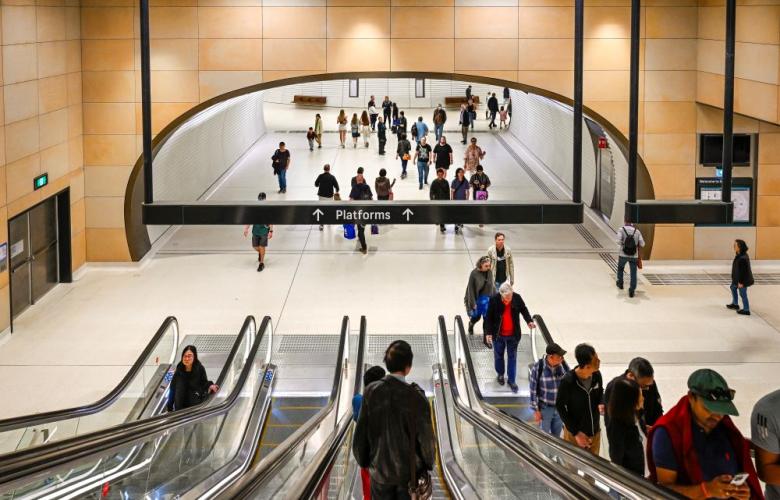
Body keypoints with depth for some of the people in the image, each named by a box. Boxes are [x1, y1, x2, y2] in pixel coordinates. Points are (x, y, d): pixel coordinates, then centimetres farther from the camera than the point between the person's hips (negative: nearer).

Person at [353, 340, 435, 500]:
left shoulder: (371, 392, -11)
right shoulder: (416, 397, -17)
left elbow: (361, 432, -5)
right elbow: (426, 437, -11)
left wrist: (363, 461, 11)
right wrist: (429, 463, 7)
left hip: (380, 470, 2)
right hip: (409, 469, -2)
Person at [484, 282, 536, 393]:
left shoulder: (517, 298, -16)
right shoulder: (494, 300, -21)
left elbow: (523, 309, 2)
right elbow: (489, 317, -12)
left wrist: (529, 321, -13)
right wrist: (488, 333, -14)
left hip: (513, 334, 1)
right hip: (498, 334, -1)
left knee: (512, 357, 9)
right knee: (498, 355, 18)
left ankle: (511, 380, 21)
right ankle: (500, 374, 42)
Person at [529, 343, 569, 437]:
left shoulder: (563, 365, -13)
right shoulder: (537, 367, -22)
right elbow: (533, 389, -13)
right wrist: (536, 410, -10)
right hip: (545, 408, -3)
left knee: (556, 436, 20)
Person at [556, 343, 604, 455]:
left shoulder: (597, 375, -11)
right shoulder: (567, 381, -24)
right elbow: (560, 406, -13)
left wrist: (601, 404, -14)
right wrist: (576, 433, -16)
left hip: (595, 432, 4)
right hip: (574, 433, -4)